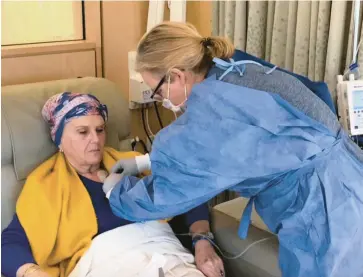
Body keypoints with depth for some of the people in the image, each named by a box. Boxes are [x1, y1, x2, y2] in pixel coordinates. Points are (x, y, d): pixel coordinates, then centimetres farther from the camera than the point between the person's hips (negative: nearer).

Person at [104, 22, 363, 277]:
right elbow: (199, 147, 19)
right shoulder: (234, 76, 6)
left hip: (329, 215, -9)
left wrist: (117, 192, 5)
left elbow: (164, 192, -13)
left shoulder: (213, 106, -23)